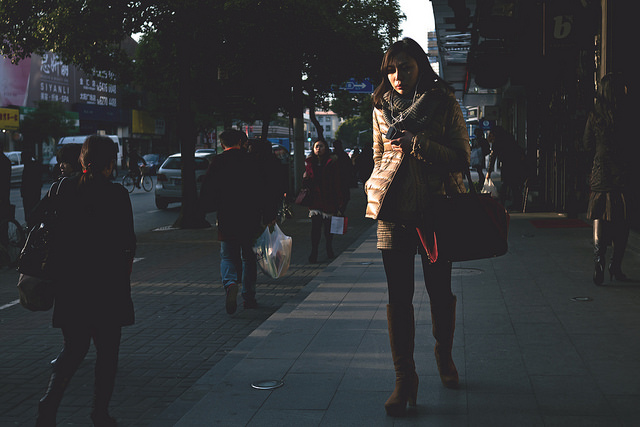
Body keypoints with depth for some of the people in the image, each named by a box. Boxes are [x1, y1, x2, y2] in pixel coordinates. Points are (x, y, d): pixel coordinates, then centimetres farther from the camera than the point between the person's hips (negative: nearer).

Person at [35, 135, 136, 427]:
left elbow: (55, 233, 4)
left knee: (74, 347, 14)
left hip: (70, 282, 4)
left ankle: (50, 401, -6)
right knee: (107, 350, 10)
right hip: (108, 282, -4)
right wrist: (127, 259, 12)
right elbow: (127, 241, -8)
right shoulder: (117, 194, -11)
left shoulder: (65, 189, 1)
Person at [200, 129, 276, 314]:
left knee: (228, 256, 8)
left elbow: (206, 193, -4)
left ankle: (230, 283, -21)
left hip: (226, 220, -1)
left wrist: (211, 208, 15)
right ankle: (249, 297, 16)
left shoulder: (217, 162, -3)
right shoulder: (252, 161, -1)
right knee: (249, 257, 14)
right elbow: (264, 190, -1)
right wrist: (269, 216, 5)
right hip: (251, 219, 1)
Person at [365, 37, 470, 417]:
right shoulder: (382, 108, 10)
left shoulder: (445, 105, 0)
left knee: (440, 290, 9)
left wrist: (418, 144, -16)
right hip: (394, 210, 2)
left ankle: (444, 356, 35)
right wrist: (377, 192, 13)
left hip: (437, 207, -1)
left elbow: (462, 158, -6)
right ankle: (405, 379, 0)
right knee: (399, 296, -3)